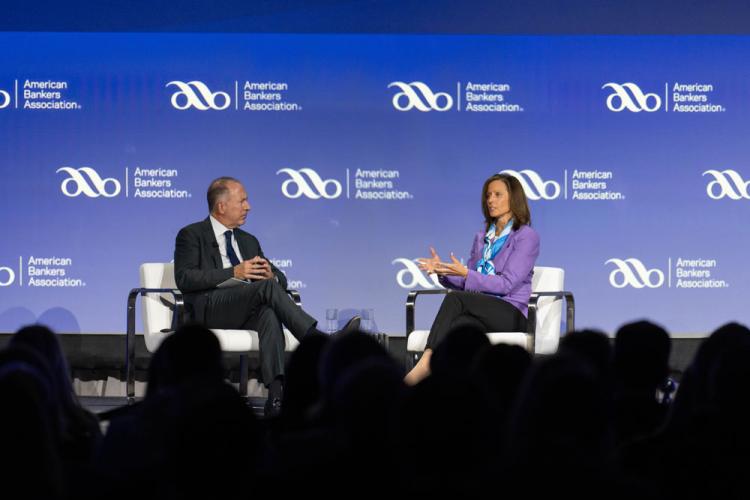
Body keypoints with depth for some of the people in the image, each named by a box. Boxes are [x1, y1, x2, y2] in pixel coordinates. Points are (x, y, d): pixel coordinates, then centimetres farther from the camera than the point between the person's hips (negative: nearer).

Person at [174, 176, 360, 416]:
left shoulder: (248, 241, 27)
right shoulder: (191, 235, 7)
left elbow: (280, 279, 25)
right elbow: (184, 279, -9)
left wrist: (270, 275, -2)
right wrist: (234, 272, -17)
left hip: (247, 312, 5)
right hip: (208, 310, -5)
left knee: (269, 313, -34)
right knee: (267, 287, -31)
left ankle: (276, 395, -48)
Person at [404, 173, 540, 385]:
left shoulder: (527, 237, -3)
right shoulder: (481, 237, 19)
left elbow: (507, 284, -12)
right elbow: (467, 283, 18)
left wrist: (466, 273, -22)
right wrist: (442, 271, -3)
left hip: (510, 314, -5)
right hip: (482, 311, 5)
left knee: (455, 298, -32)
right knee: (456, 327, -33)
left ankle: (424, 365, -43)